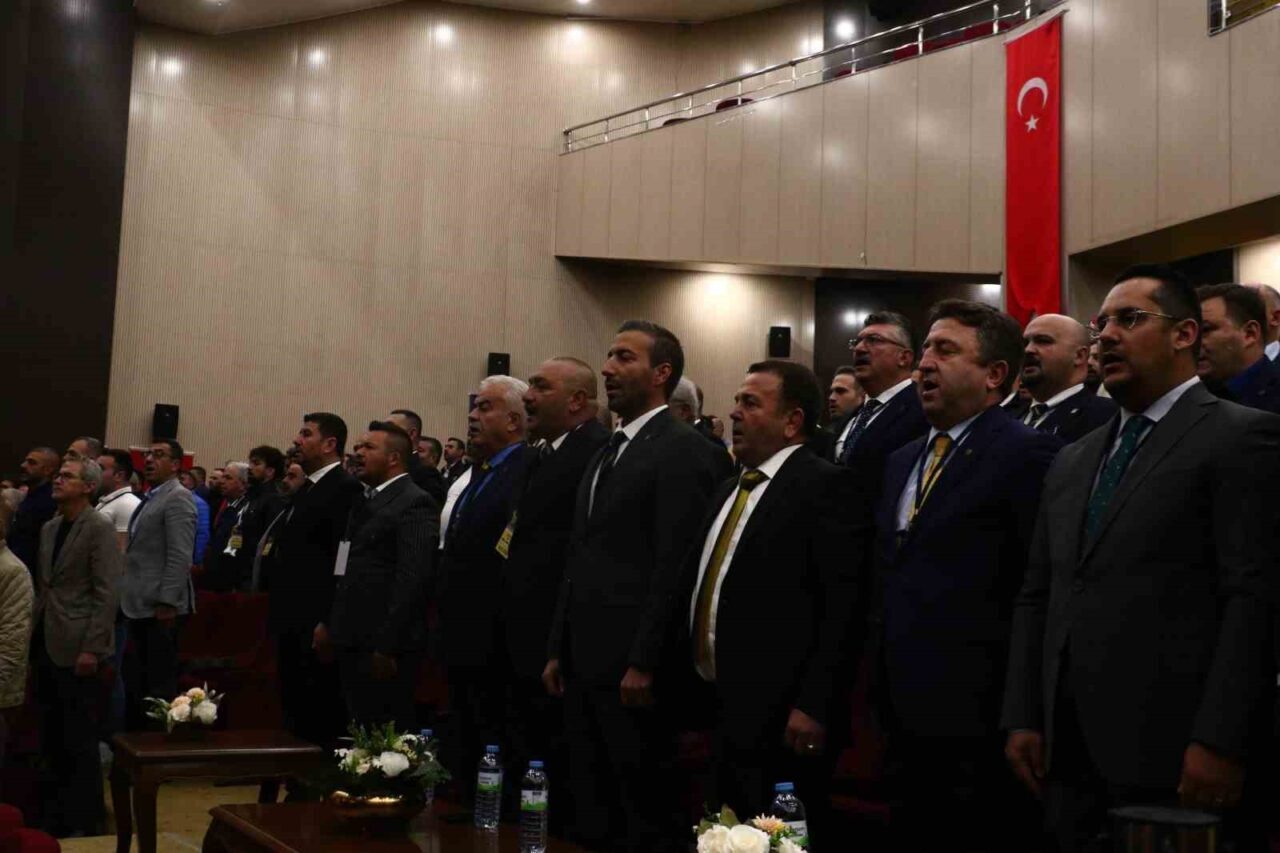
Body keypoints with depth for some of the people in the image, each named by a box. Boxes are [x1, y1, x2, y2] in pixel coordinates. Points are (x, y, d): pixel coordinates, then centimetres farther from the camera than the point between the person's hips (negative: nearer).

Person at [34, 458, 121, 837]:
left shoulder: (100, 528, -11)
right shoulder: (50, 527, 13)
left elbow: (107, 593, -15)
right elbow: (44, 587, 18)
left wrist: (91, 649, -18)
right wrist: (35, 634, 11)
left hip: (77, 647, -7)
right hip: (48, 645, 7)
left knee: (80, 739, 0)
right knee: (54, 737, 13)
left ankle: (86, 819, 12)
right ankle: (60, 810, 24)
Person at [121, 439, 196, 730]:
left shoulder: (178, 497, -10)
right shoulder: (150, 498, 19)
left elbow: (180, 556, -17)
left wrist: (166, 602, -21)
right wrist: (128, 596, 15)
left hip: (160, 607, -9)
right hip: (140, 606, 9)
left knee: (160, 684, -4)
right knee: (135, 682, 12)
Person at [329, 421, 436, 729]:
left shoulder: (414, 503, -11)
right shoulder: (365, 501, 18)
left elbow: (412, 579, -19)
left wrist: (387, 646, -22)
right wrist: (334, 628, 13)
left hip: (384, 646, -9)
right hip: (354, 642, 9)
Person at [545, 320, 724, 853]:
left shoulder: (683, 450, -10)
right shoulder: (607, 453, 18)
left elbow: (674, 566, -16)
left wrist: (643, 663, -19)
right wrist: (559, 650, 16)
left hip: (632, 665, -8)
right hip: (585, 660, 9)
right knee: (590, 809, 13)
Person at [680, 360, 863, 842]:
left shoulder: (826, 486, -9)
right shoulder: (729, 490, 17)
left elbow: (843, 608, -16)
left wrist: (813, 707, -20)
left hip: (781, 719, -8)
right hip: (719, 711, 8)